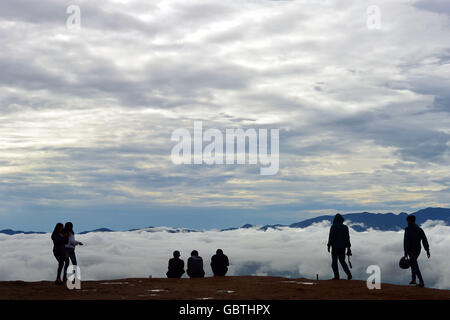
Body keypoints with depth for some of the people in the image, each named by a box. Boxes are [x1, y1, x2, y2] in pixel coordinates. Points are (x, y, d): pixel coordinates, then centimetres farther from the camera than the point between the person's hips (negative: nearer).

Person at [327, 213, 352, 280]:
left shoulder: (333, 227, -8)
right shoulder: (345, 227, 4)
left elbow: (330, 237, -10)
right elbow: (347, 238, 4)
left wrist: (329, 246, -3)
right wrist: (348, 247, 9)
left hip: (335, 247, -4)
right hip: (342, 247, 4)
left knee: (334, 261, 6)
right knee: (342, 261, 15)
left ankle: (336, 276, 2)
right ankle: (348, 273, -4)